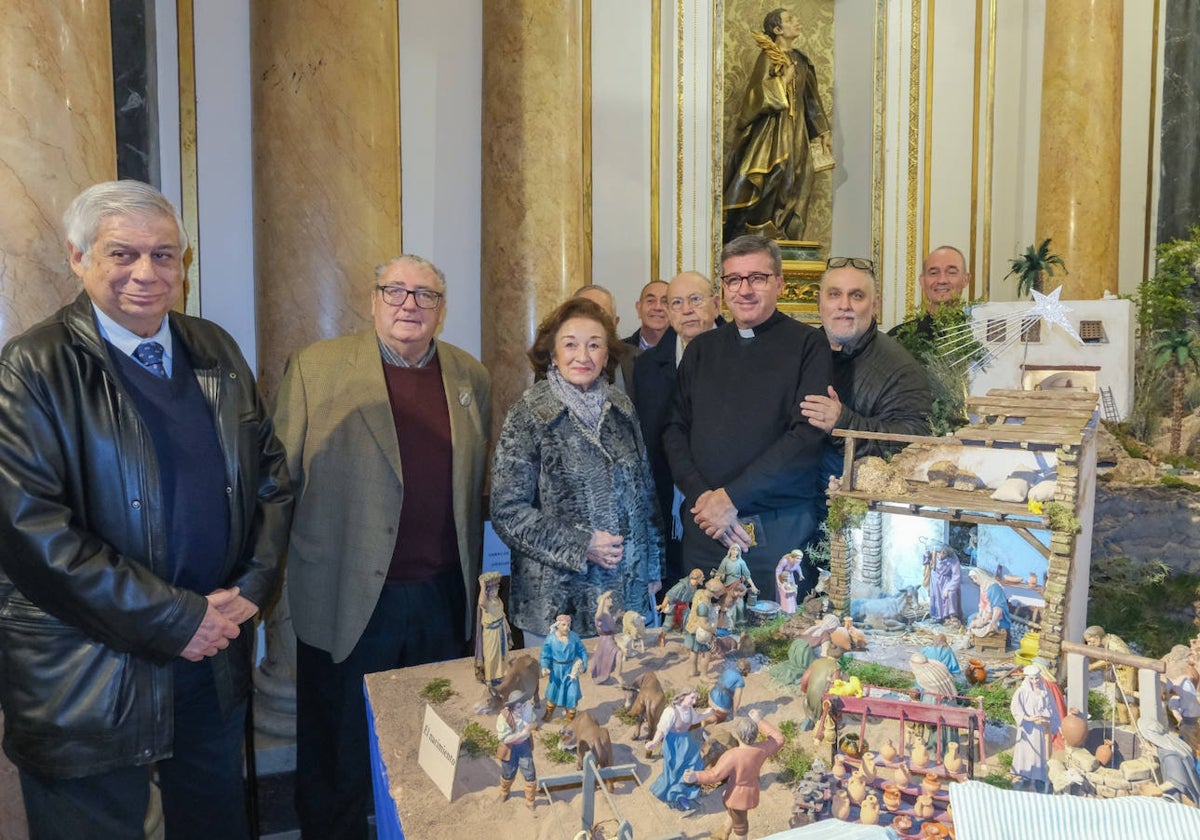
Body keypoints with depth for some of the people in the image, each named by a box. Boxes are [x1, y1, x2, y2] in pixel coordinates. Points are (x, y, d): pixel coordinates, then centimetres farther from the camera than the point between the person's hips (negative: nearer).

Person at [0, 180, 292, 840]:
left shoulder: (215, 352, 5)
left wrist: (253, 587, -5)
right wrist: (174, 619, -18)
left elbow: (270, 472, 8)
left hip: (216, 657, 5)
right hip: (86, 679, -5)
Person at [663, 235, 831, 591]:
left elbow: (809, 434, -13)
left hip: (782, 527, -3)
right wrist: (702, 497, -9)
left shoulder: (808, 345, -2)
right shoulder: (701, 349, 12)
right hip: (703, 525, 4)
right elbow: (674, 430, 7)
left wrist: (732, 496, -15)